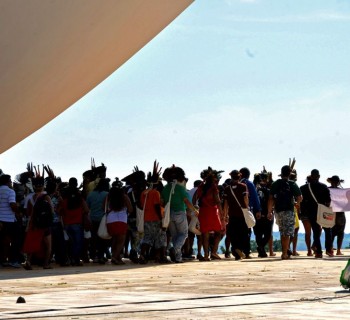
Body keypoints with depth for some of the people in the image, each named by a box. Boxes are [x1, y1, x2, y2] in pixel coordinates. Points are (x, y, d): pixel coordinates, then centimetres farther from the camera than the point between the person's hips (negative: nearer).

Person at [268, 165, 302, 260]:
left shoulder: (275, 184, 5)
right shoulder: (292, 184, -3)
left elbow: (271, 199, 2)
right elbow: (299, 198, -4)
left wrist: (269, 212, 6)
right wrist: (296, 203, 18)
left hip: (278, 210, 4)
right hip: (288, 210, -4)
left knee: (283, 233, 18)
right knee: (287, 233, -4)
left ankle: (285, 251, 23)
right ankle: (285, 253, -12)